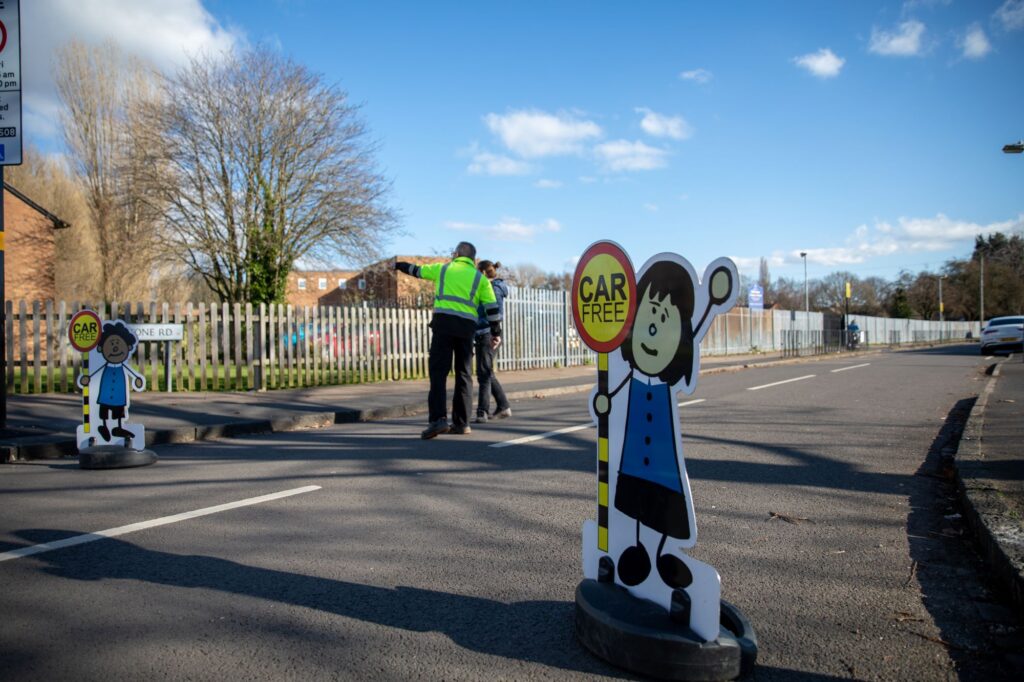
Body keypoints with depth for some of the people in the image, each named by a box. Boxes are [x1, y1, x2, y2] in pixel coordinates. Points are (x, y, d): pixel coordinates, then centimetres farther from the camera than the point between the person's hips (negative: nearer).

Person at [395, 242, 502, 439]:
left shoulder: (442, 268, 16)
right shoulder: (480, 277, 15)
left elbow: (416, 270, 30)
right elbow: (492, 307, 8)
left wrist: (398, 265, 48)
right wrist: (496, 332, 13)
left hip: (444, 321, -2)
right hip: (466, 327, 2)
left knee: (438, 371, -5)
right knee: (463, 374, 9)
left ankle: (438, 419, -19)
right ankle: (461, 423, 10)